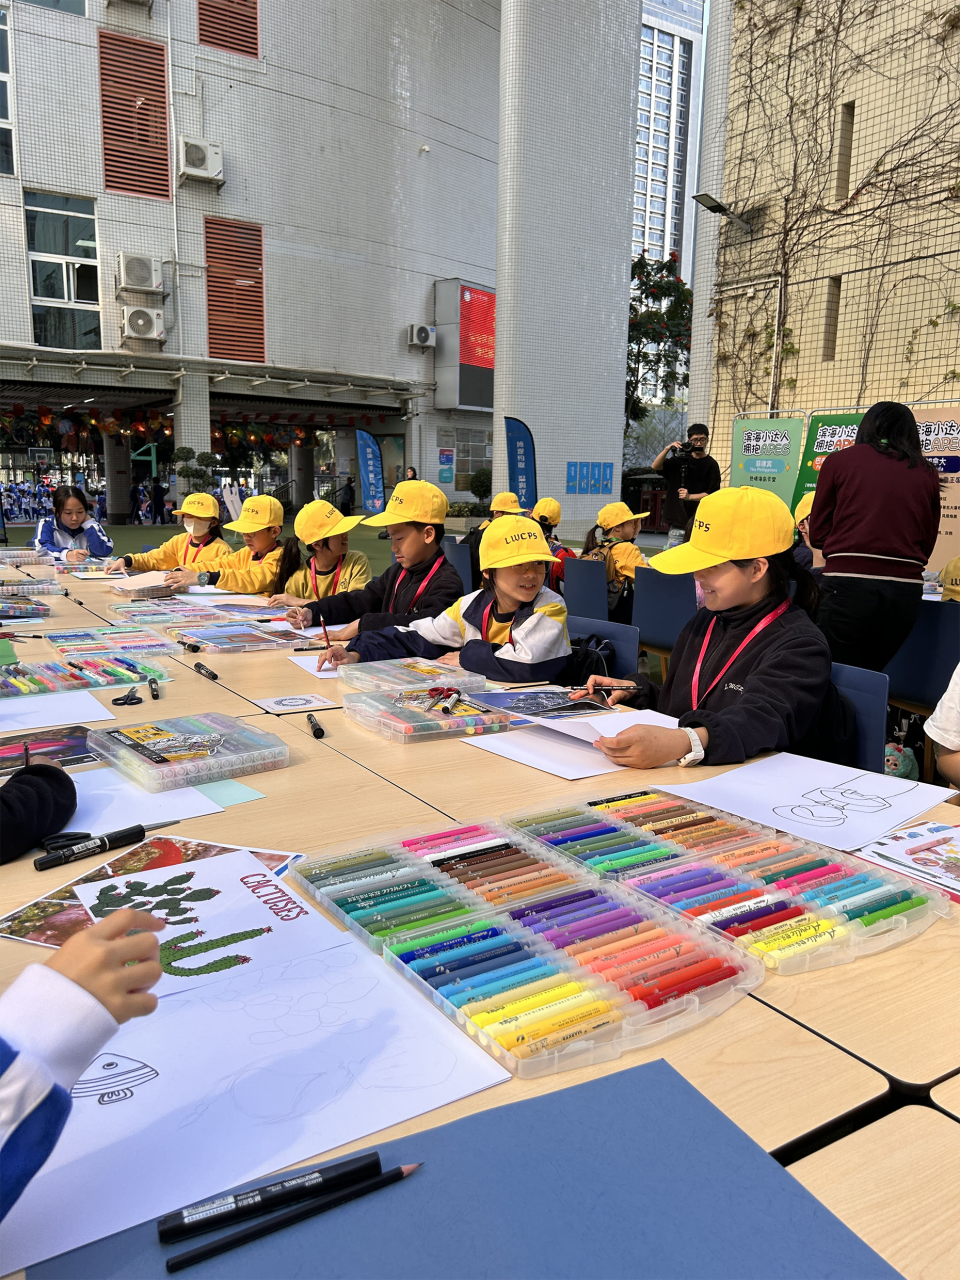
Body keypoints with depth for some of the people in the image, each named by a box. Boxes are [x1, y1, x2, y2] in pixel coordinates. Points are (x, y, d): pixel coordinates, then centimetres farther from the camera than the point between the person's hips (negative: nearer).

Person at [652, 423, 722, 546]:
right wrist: (667, 449, -14)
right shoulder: (680, 458, 10)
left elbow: (712, 494, -4)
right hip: (677, 522, 3)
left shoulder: (711, 464, 0)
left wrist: (690, 496, -17)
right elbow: (656, 466, 0)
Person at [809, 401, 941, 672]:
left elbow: (818, 533, 8)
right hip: (906, 590, 3)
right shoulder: (927, 473, 12)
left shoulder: (838, 460, 6)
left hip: (848, 585, -3)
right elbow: (927, 544, 14)